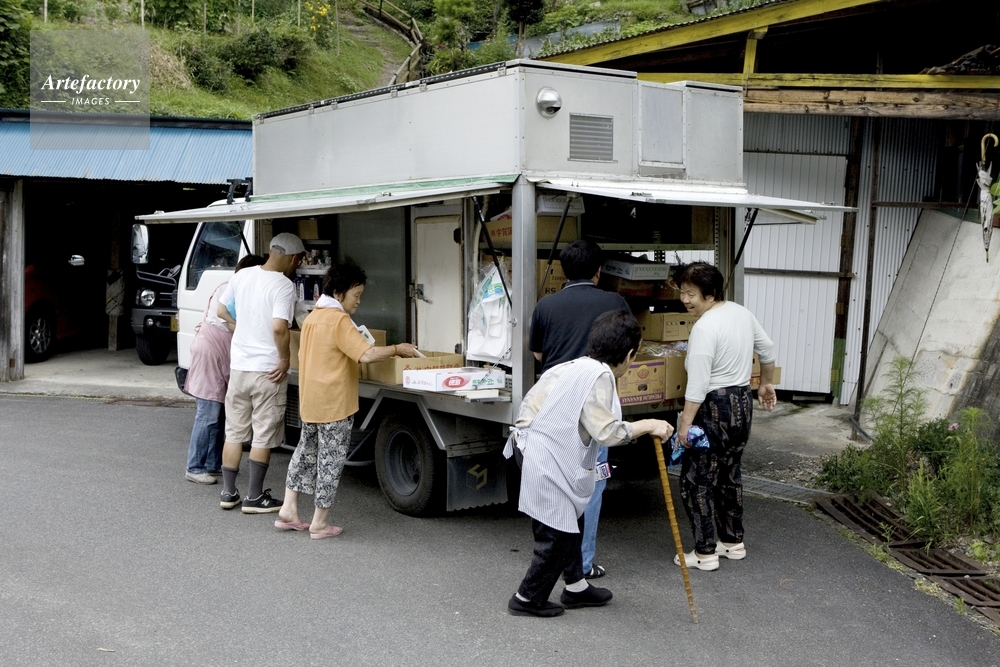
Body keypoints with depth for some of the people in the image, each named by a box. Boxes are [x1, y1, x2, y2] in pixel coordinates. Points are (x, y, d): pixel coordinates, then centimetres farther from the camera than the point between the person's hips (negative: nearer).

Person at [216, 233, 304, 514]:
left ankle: (228, 493, 20)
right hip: (268, 371, -6)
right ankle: (254, 497, 10)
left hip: (238, 366, 6)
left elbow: (222, 310, 15)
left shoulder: (242, 276, 4)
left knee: (234, 432, 15)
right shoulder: (284, 286, -16)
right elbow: (279, 328, -27)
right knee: (263, 436, 4)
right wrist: (284, 359, -14)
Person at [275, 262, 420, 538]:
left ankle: (288, 510, 20)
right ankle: (320, 523, 9)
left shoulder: (312, 317, 10)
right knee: (331, 460, 2)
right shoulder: (339, 320, -17)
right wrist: (397, 349, -15)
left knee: (306, 451, 19)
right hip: (334, 403, -8)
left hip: (310, 400, 8)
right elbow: (367, 354, -27)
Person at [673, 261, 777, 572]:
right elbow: (767, 349, 17)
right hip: (743, 403, 9)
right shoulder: (742, 312, 5)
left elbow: (698, 383, -24)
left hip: (715, 408, -9)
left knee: (696, 480, 2)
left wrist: (685, 423, -20)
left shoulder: (704, 328, -21)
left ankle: (705, 552, 6)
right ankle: (734, 542, 29)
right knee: (729, 474, 20)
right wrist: (766, 384, 30)